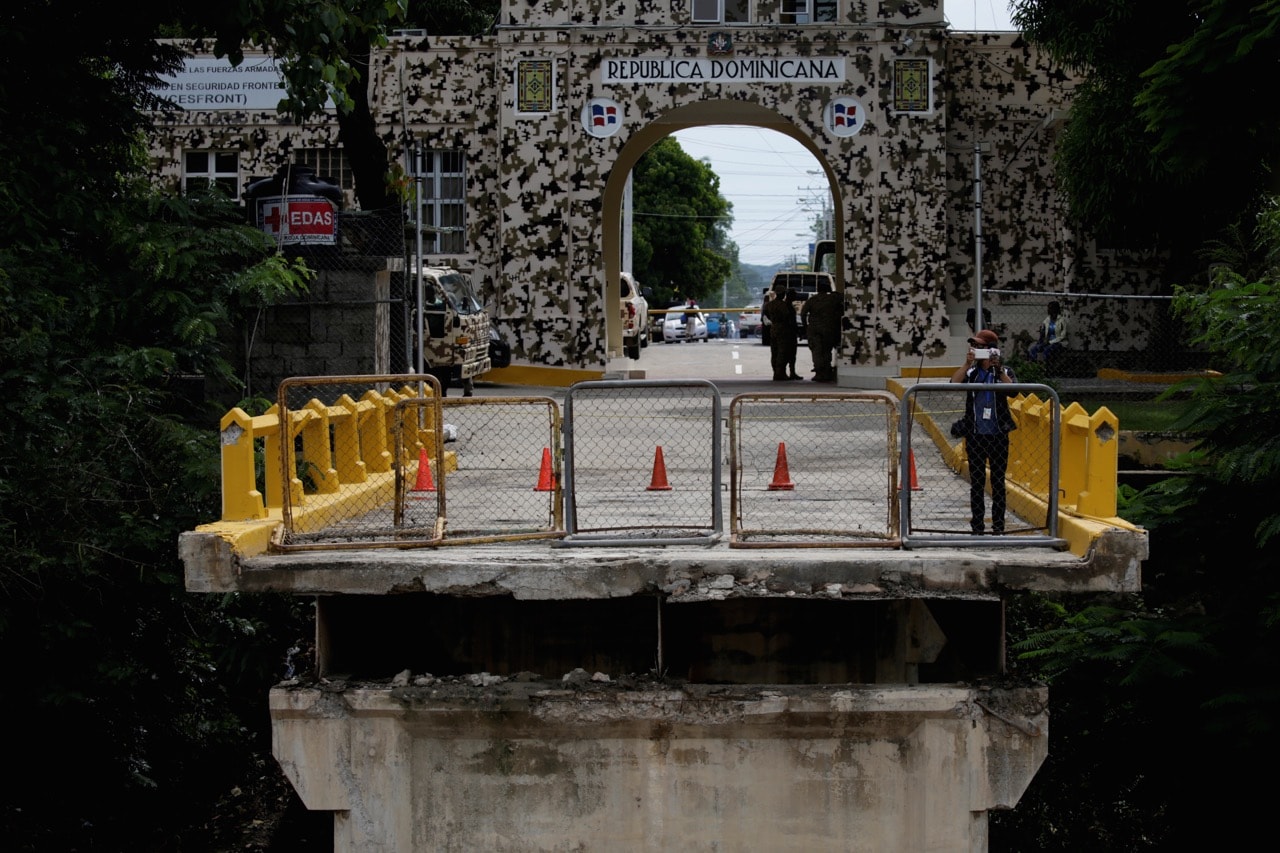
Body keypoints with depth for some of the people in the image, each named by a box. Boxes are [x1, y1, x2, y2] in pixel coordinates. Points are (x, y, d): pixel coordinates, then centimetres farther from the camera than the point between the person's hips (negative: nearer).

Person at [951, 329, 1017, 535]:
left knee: (998, 482, 3)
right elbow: (954, 383, -11)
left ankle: (998, 526, 8)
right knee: (976, 483, 4)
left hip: (998, 435, -1)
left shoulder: (1004, 372, 3)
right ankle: (977, 527, 9)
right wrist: (967, 364, -19)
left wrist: (998, 369, -22)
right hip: (975, 435, 1)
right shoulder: (971, 372, 7)